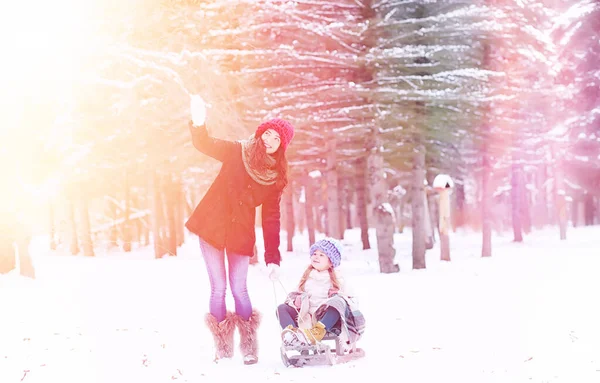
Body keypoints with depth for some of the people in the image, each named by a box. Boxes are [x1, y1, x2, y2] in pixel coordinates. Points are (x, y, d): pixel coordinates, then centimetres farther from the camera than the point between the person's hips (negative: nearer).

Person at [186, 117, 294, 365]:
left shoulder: (277, 177, 1)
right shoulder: (236, 152, -1)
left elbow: (271, 218, -1)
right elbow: (203, 143, -3)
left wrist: (272, 257, -8)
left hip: (241, 233, 1)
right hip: (212, 226, -1)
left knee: (239, 290, -5)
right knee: (218, 289, -2)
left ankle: (249, 348, 7)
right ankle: (223, 350, 7)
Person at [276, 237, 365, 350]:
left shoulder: (337, 280, 10)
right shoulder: (306, 277, 19)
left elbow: (353, 301, 6)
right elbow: (293, 295, 22)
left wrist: (338, 298, -14)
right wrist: (295, 300, -2)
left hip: (327, 320, -3)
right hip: (305, 319, 3)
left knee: (338, 302, -31)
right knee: (282, 308, -14)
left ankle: (316, 332, -54)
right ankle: (290, 334, -47)